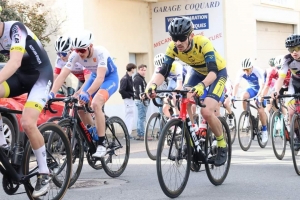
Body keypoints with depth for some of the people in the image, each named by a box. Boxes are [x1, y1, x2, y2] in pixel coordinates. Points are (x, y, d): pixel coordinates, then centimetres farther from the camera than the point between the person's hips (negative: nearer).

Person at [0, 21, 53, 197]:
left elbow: (15, 62, -38)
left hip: (41, 74, -7)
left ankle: (44, 173, -6)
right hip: (21, 75, 7)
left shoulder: (15, 28, -25)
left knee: (27, 123, -23)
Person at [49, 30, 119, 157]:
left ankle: (101, 144, -21)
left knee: (95, 104, -29)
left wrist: (87, 94, -62)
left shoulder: (100, 52, -36)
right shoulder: (75, 55, -22)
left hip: (110, 77, -6)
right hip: (94, 76, 6)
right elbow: (62, 75, -26)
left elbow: (100, 78, -46)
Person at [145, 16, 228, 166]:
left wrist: (201, 85, -64)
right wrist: (153, 84, -50)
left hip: (218, 72, -5)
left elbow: (213, 71, -44)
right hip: (198, 72, 5)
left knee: (206, 112, -23)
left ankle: (222, 146, 0)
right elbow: (163, 71, -28)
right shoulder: (173, 47, -24)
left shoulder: (203, 43, -37)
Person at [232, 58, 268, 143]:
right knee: (244, 96, -29)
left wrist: (258, 96, -50)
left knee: (260, 109, -16)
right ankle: (247, 116, -9)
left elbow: (262, 86, -37)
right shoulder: (241, 72, -21)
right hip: (252, 88, 4)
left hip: (261, 89, -4)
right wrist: (233, 96, -36)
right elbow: (236, 84, -24)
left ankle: (264, 130, 0)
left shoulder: (258, 71, -31)